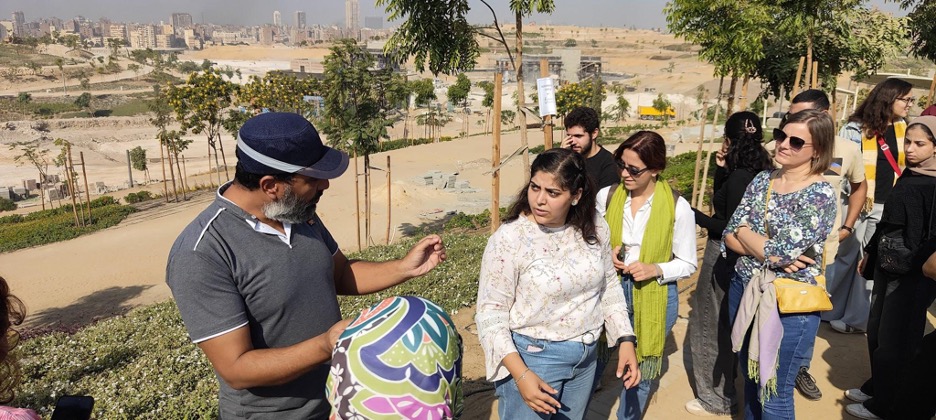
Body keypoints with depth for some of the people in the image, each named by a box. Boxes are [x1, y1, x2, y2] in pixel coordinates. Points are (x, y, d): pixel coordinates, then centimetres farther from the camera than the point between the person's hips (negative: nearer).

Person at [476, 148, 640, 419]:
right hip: (532, 357, -5)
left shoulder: (594, 228, -6)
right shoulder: (509, 239, -21)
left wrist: (625, 340, 1)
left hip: (585, 355, 5)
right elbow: (490, 312, -17)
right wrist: (520, 375, -23)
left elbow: (609, 285, 8)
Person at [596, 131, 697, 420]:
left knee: (641, 369, 16)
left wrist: (656, 270, -22)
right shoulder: (606, 196, -7)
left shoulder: (678, 207, -12)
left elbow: (687, 264, -4)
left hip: (655, 296, -1)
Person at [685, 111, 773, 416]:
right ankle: (725, 382, 43)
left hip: (725, 257, -9)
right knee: (725, 323, 24)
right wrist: (721, 168, 3)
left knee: (714, 324, 5)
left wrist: (696, 216, -16)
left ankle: (717, 398, 19)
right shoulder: (758, 172, 3)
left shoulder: (739, 177, -24)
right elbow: (722, 199, 14)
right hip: (734, 257, 9)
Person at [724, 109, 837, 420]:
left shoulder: (821, 195, -16)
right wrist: (772, 254, -18)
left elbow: (780, 250, -23)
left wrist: (743, 232, -7)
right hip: (744, 291, 6)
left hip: (789, 303, -6)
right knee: (751, 381, 22)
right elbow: (729, 236, -2)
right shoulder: (762, 180, 3)